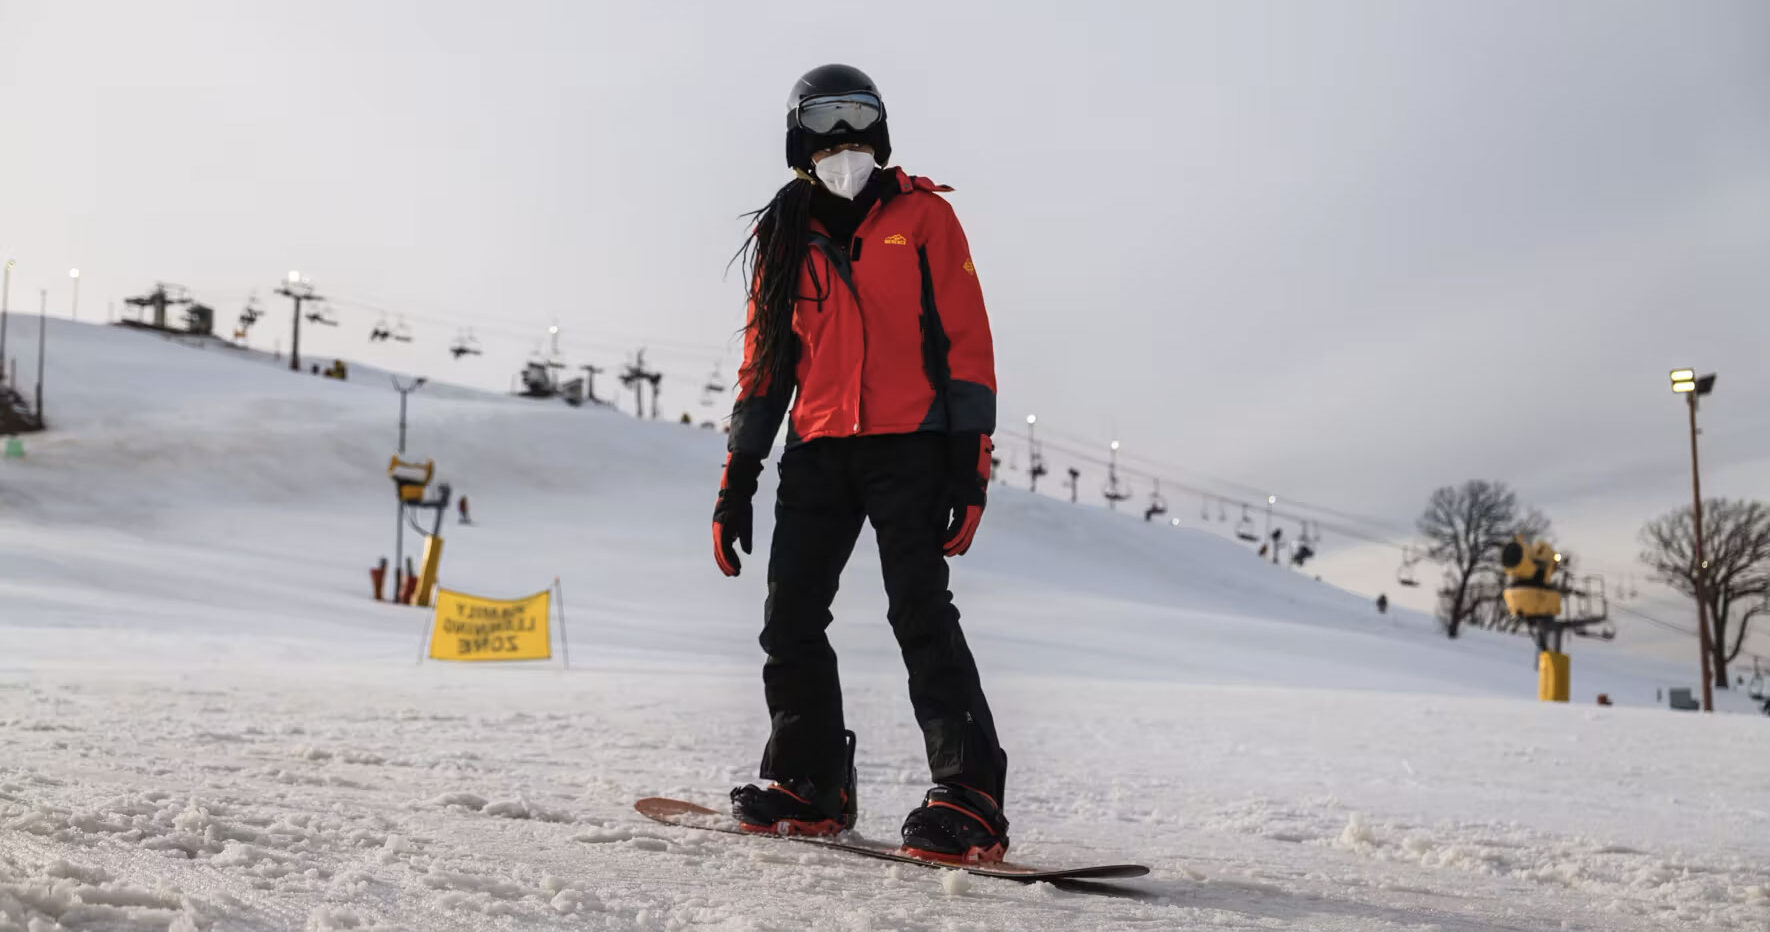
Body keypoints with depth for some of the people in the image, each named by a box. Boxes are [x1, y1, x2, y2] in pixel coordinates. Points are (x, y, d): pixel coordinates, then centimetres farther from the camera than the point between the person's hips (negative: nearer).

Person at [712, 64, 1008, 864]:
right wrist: (737, 481, 11)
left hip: (909, 446, -5)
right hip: (818, 453, 5)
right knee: (790, 620, 3)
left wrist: (969, 465, -10)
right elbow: (764, 362, 17)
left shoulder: (922, 216, 3)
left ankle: (970, 800, -13)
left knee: (920, 613, -15)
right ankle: (810, 785, 18)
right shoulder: (785, 241, 14)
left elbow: (968, 343, -1)